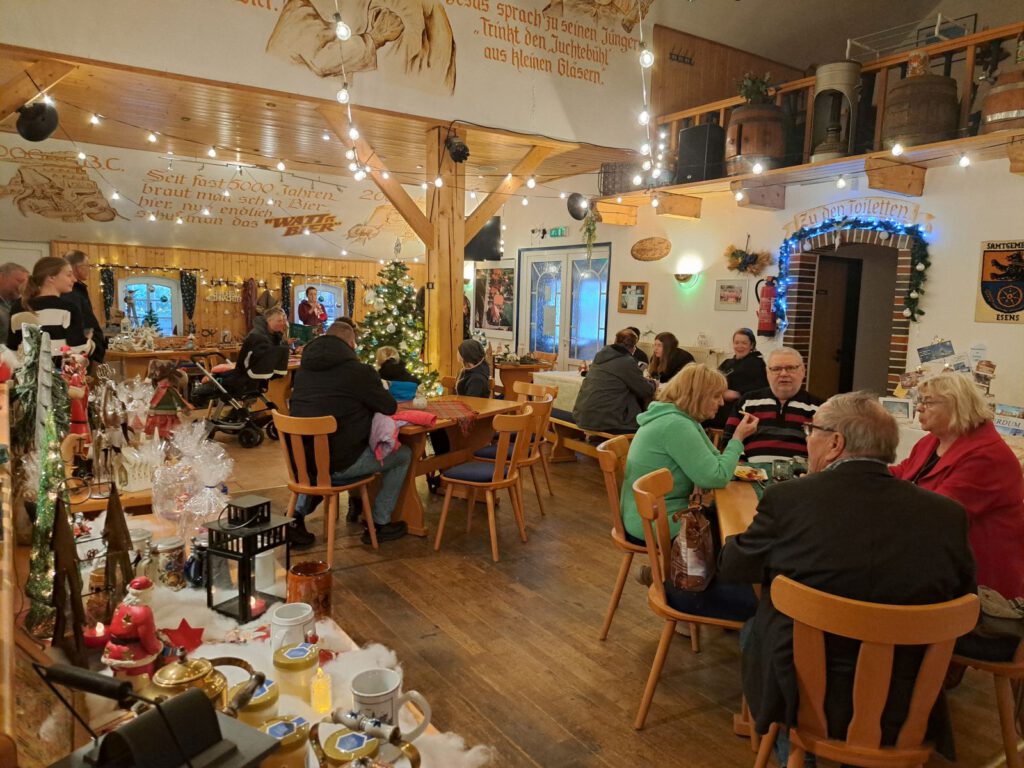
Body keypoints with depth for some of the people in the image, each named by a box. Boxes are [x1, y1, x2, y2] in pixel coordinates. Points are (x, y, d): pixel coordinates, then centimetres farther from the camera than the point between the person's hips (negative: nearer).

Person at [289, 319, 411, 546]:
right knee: (403, 454, 12)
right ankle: (379, 524, 15)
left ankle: (298, 514, 24)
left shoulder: (304, 368, 10)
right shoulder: (358, 370, -12)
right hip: (340, 464, -7)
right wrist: (376, 397, 16)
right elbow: (390, 407, -4)